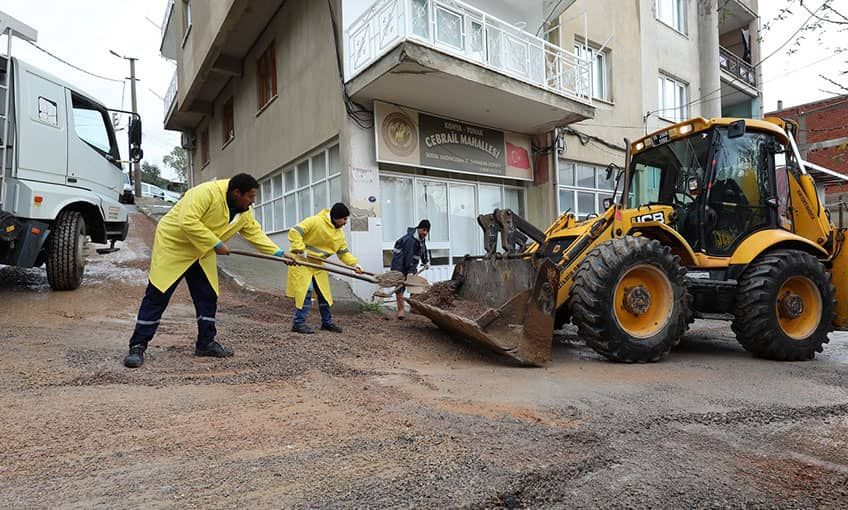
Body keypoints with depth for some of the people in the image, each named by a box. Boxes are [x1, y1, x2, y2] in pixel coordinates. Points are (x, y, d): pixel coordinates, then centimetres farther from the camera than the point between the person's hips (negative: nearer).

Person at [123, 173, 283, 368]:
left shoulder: (244, 212, -3)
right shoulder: (207, 192, -29)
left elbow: (255, 233, 5)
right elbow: (188, 222, -35)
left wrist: (279, 253, -3)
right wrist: (217, 244, -29)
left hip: (201, 253, 8)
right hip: (173, 245, -7)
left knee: (208, 297, 5)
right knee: (157, 295, -6)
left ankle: (206, 343, 17)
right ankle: (137, 346, 2)